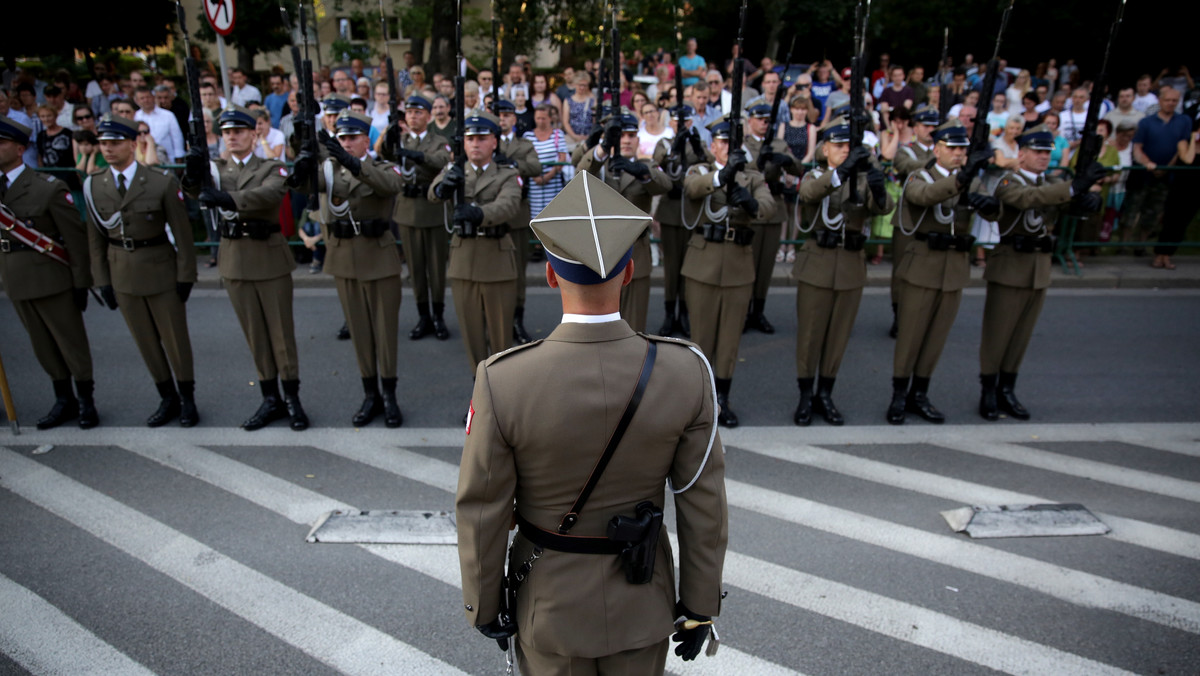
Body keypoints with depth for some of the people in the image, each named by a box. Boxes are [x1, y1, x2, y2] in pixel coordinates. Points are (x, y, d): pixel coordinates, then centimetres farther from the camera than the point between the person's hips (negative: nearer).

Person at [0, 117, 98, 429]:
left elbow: (76, 237, -10)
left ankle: (86, 401, 18)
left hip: (50, 279, -6)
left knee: (71, 342, 5)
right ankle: (64, 401, 27)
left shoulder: (48, 187, -10)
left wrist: (81, 282, -10)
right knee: (42, 345, 14)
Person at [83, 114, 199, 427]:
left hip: (161, 270, -3)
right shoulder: (93, 185, 2)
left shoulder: (162, 181, -9)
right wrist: (102, 280, 3)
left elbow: (181, 231, -7)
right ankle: (168, 399, 26)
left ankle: (187, 398, 23)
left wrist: (186, 275, -9)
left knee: (176, 339, 6)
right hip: (121, 274, 4)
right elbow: (95, 236, 6)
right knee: (146, 342, 11)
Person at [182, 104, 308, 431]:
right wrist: (192, 173, -34)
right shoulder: (215, 169, 10)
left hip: (269, 256, -3)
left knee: (281, 330, 2)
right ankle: (270, 399, 20)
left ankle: (292, 398, 12)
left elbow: (271, 194, -24)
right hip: (234, 258, 4)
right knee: (254, 333, 10)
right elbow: (195, 190, -11)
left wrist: (226, 198, -37)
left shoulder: (272, 168, 0)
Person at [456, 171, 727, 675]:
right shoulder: (687, 372, -22)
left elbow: (481, 511, -15)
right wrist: (699, 606, 3)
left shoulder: (501, 381, -27)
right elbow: (703, 505, -12)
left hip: (551, 602, -1)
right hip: (643, 599, 2)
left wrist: (483, 605, 3)